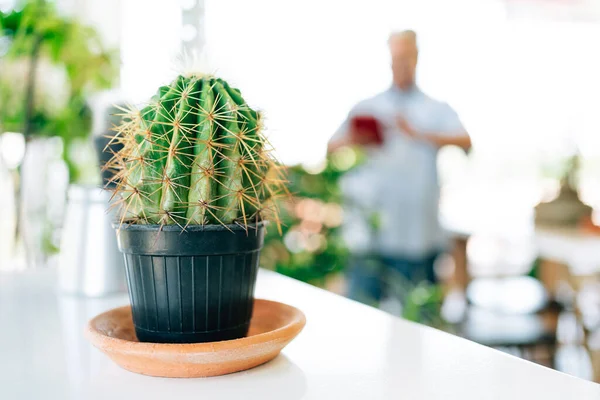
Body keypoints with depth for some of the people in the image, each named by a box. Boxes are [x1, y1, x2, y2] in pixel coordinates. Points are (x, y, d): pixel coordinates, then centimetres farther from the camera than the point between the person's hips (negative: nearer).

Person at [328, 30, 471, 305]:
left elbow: (465, 141, -6)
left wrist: (418, 134, -21)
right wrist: (355, 140, -14)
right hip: (372, 231, 0)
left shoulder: (437, 110, 12)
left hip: (419, 235, 0)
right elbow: (332, 148, 9)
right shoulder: (367, 108, 16)